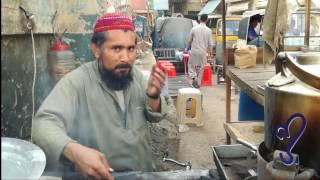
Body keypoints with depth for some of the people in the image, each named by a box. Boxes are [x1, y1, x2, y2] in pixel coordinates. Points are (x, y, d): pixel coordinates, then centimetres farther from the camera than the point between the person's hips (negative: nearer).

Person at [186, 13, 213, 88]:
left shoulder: (194, 28, -6)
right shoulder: (208, 30, -5)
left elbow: (189, 40, 4)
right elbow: (210, 43, 0)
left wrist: (188, 47, 23)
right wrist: (210, 51, 17)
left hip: (194, 51, -1)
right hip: (203, 51, 1)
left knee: (191, 65, 16)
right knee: (201, 68, 13)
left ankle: (194, 78, -6)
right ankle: (198, 83, 17)